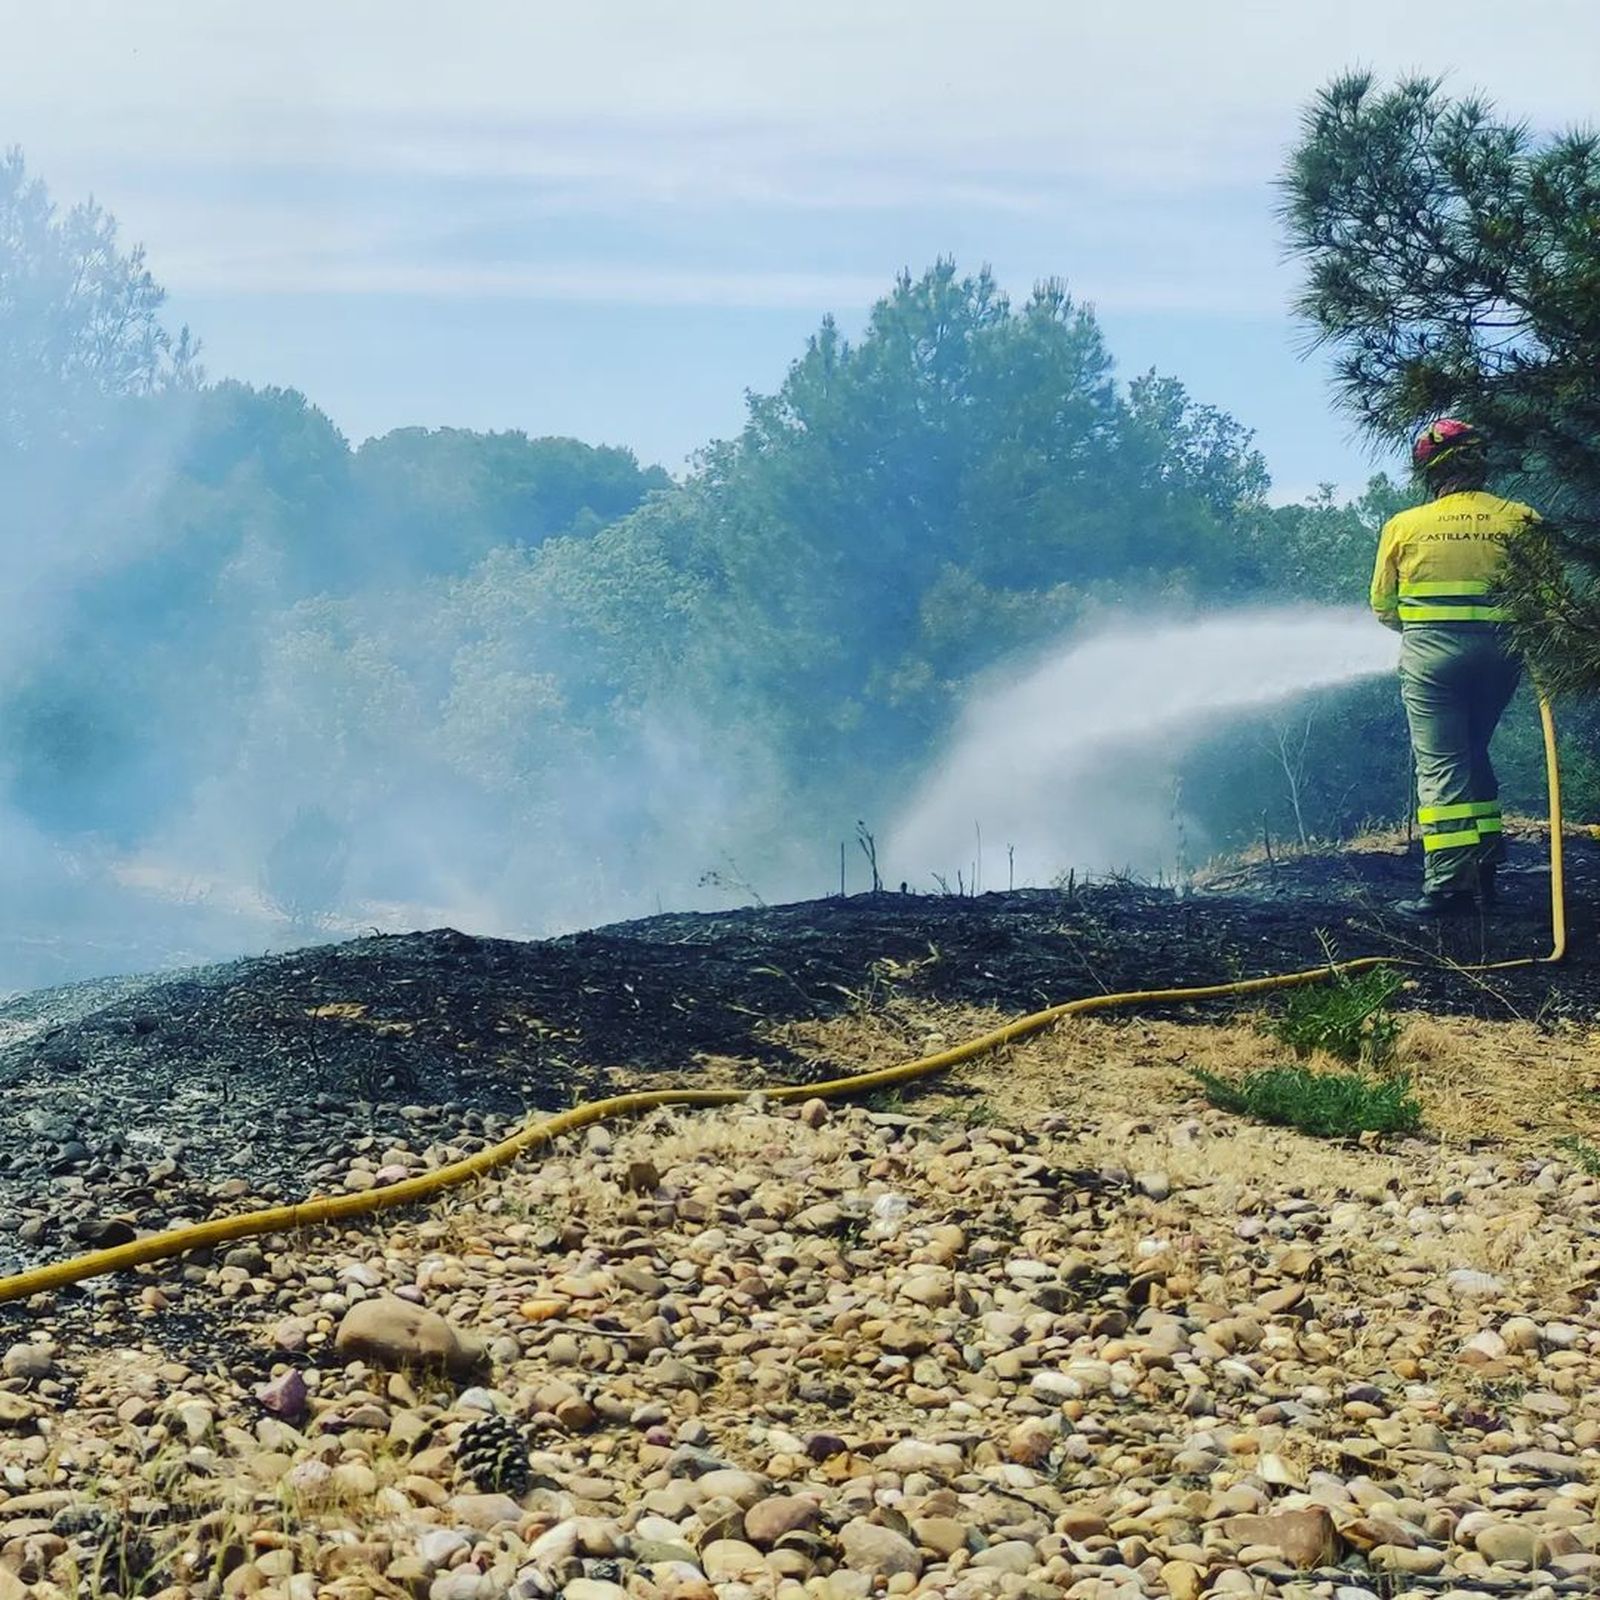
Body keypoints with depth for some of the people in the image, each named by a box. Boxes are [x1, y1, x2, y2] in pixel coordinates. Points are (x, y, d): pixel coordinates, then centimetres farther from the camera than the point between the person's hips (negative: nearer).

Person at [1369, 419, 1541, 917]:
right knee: (1474, 754, 20)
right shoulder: (1521, 519, 2)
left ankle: (1449, 883, -9)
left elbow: (1382, 605, 8)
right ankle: (1485, 867, 19)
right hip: (1501, 651, 3)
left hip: (1430, 652, -3)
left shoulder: (1404, 526, 0)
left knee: (1440, 764, -2)